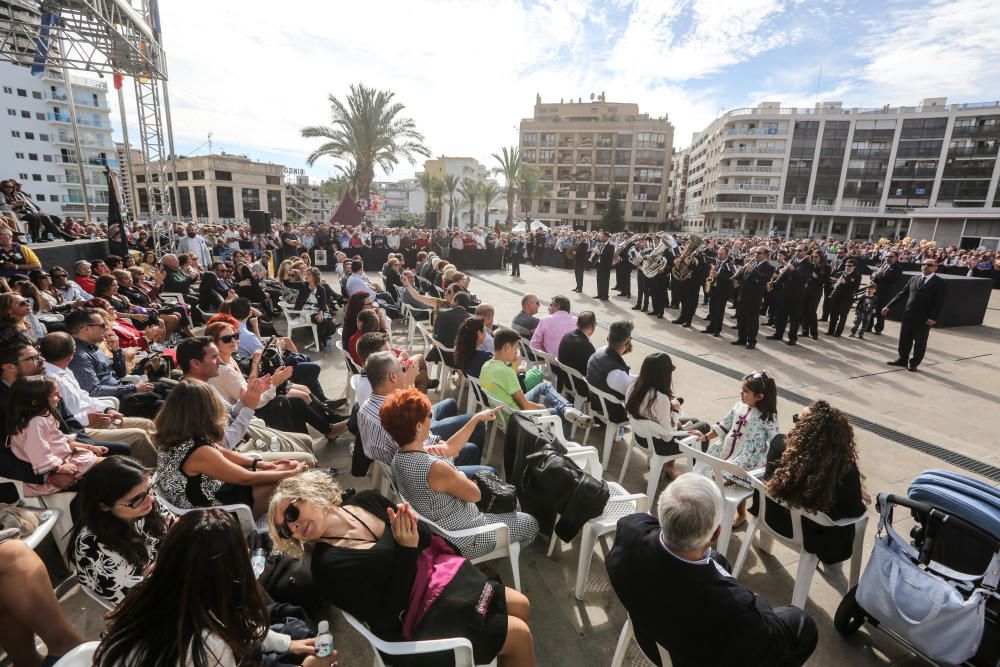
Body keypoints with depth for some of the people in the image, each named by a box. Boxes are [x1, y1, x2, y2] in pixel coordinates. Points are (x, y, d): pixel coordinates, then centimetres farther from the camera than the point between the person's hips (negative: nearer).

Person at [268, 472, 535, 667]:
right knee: (520, 635, -4)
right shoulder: (328, 566, -21)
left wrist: (412, 526, -23)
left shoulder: (365, 500, -6)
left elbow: (425, 537, 1)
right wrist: (406, 550, -29)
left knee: (520, 605, 11)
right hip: (415, 619, -6)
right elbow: (385, 620, -21)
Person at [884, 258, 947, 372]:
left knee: (920, 342, 6)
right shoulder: (914, 279, 10)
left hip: (924, 318, -4)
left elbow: (940, 302, -11)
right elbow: (902, 293, 11)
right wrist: (889, 306, 3)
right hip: (908, 314, 4)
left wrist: (933, 317, -20)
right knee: (904, 339, 11)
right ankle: (902, 359, 24)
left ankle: (913, 363, 16)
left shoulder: (940, 283, -4)